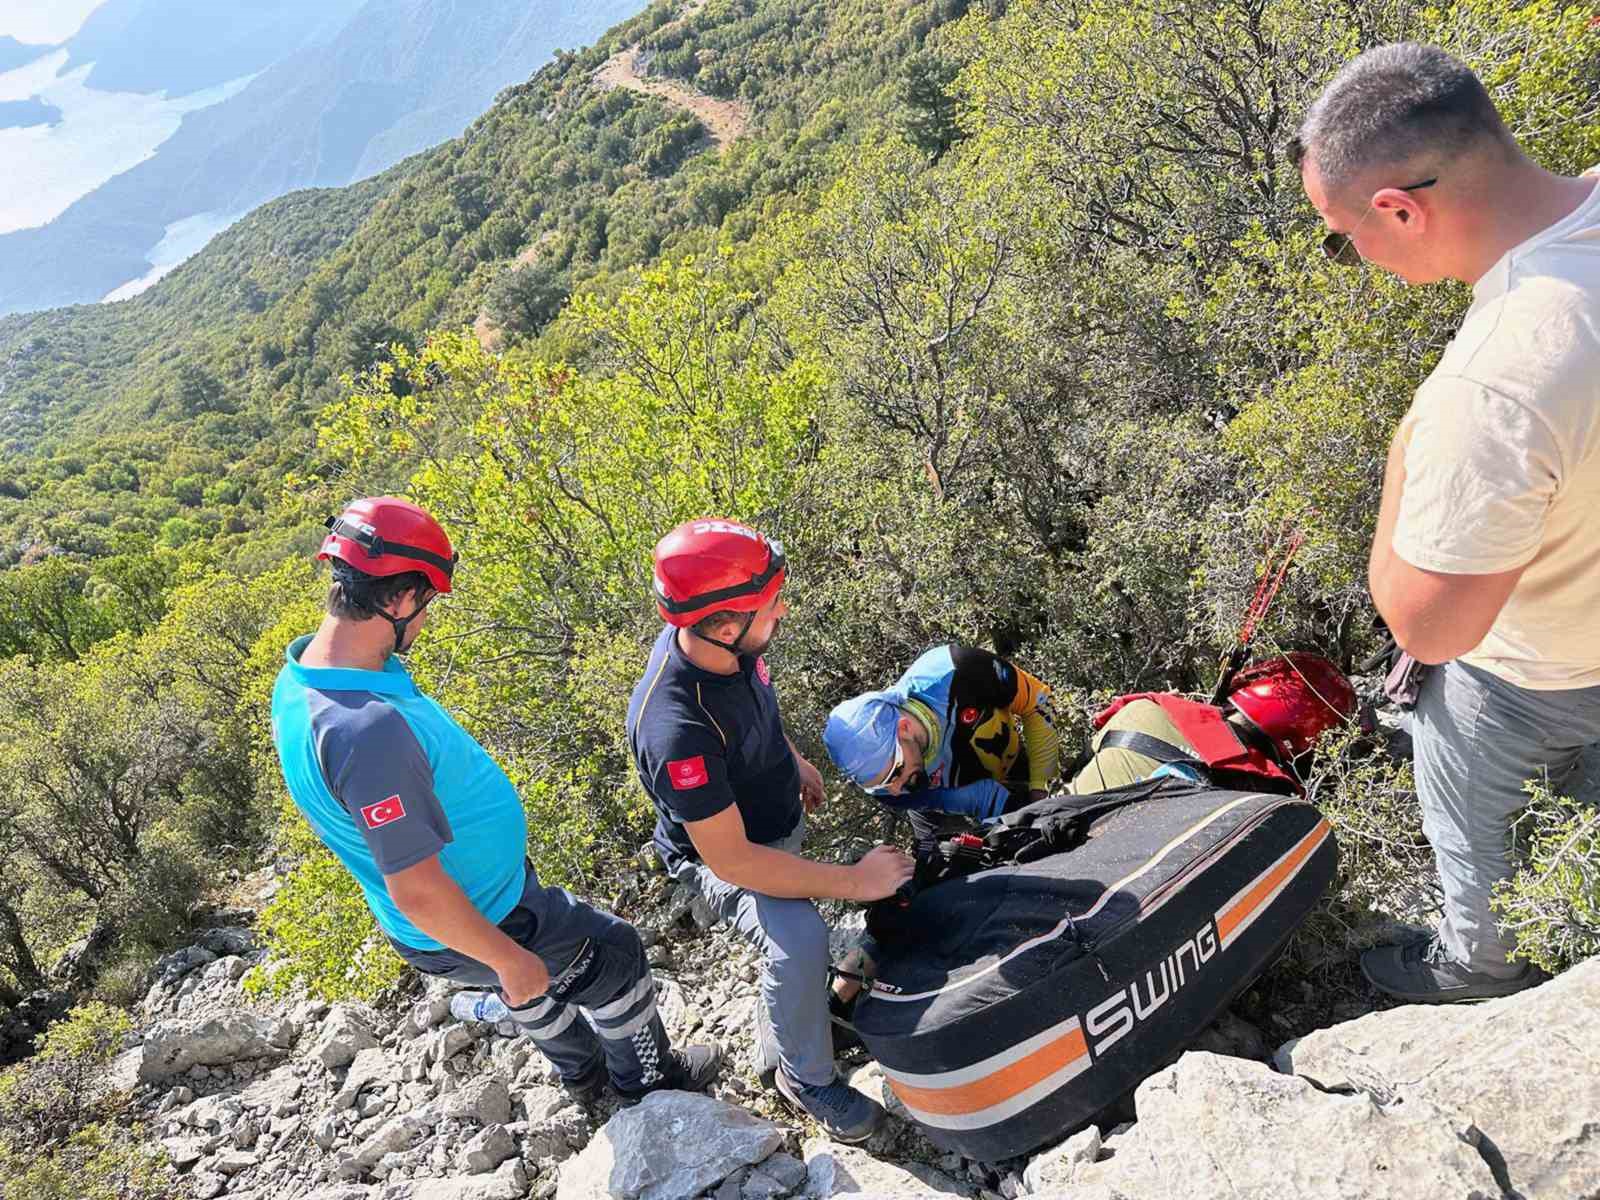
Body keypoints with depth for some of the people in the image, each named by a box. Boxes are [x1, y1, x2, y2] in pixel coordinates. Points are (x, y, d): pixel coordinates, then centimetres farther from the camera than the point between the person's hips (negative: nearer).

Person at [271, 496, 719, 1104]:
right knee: (616, 955, 15)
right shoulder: (367, 729, -40)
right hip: (476, 920, -9)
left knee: (536, 985, 33)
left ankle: (584, 1072, 59)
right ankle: (649, 1078, 41)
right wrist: (508, 959, -20)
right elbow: (416, 891, -35)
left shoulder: (299, 680, -8)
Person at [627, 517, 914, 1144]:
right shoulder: (675, 729, -45)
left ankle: (780, 1016, 62)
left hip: (778, 816, 8)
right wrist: (853, 881, -33)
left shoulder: (716, 640, -21)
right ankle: (808, 1078, -2)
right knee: (798, 939, -30)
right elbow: (731, 859, -37)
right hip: (720, 850, -8)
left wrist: (795, 759, 16)